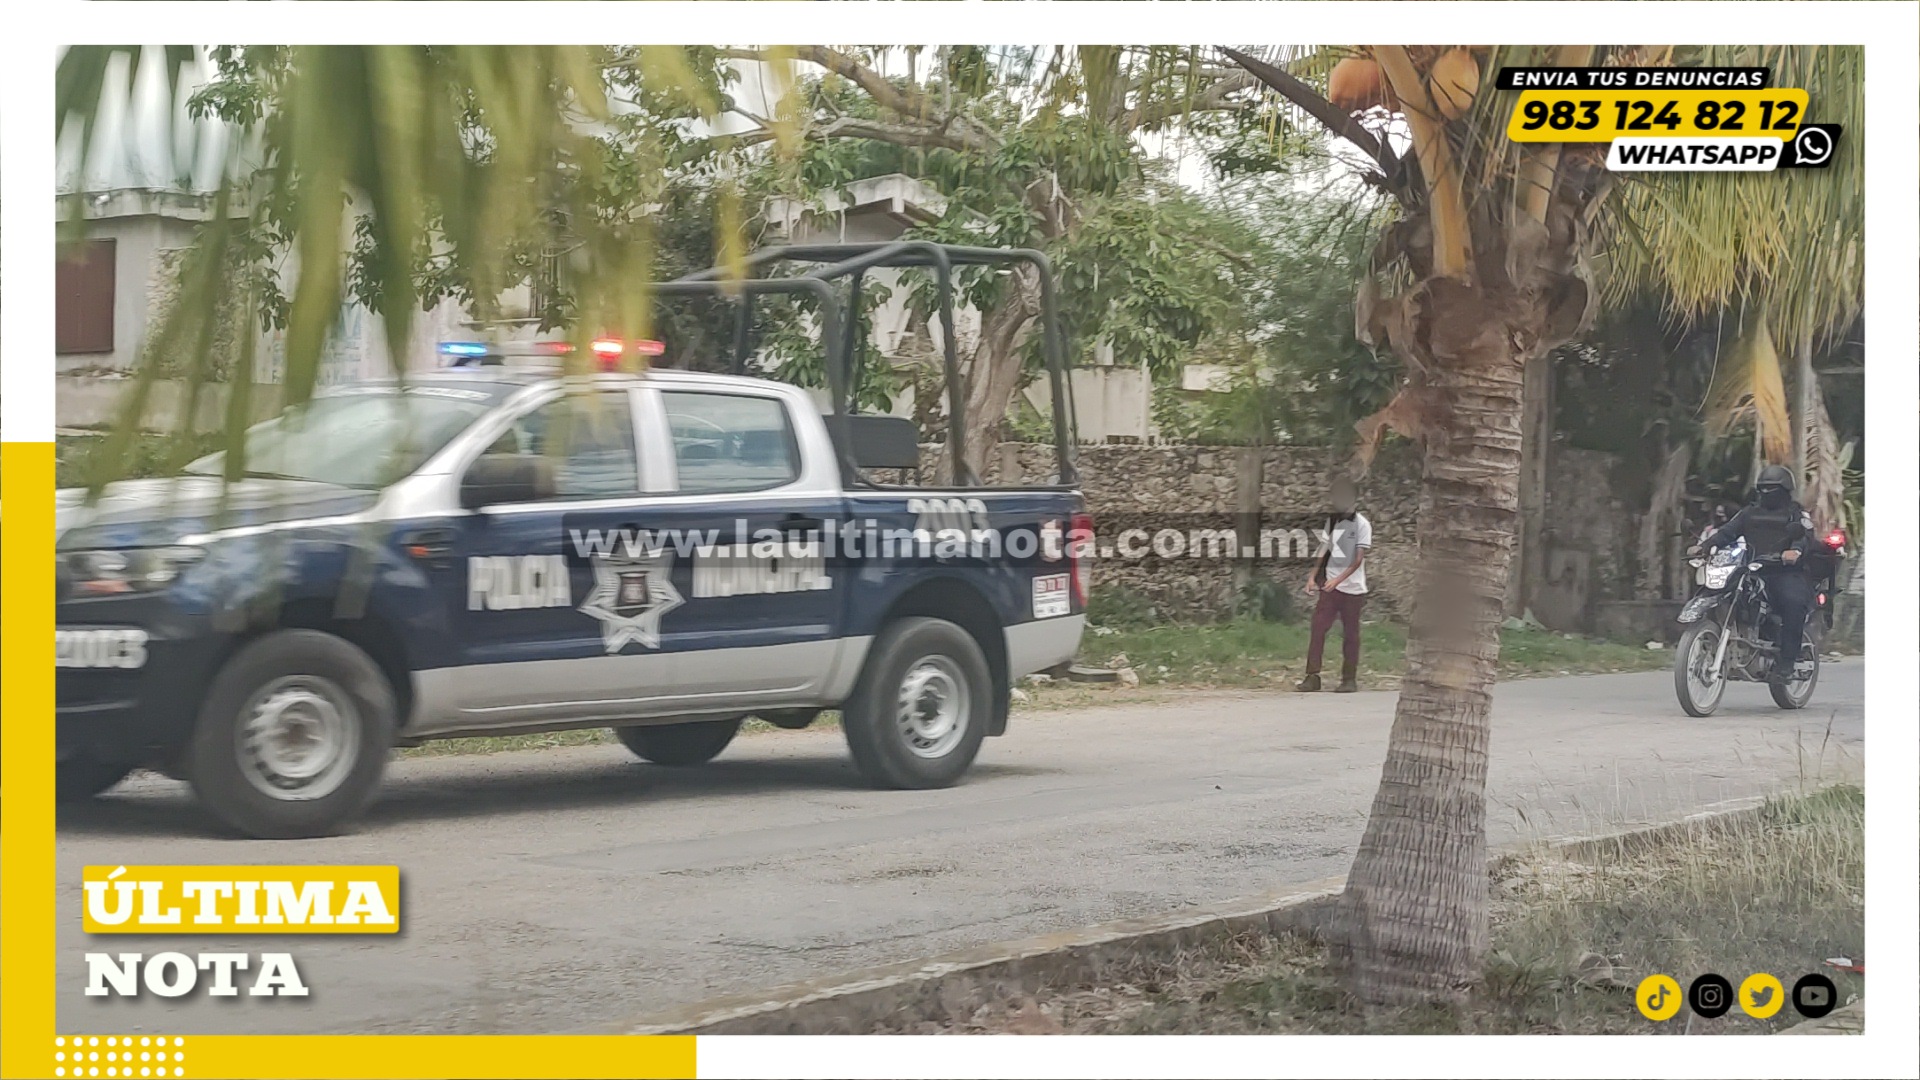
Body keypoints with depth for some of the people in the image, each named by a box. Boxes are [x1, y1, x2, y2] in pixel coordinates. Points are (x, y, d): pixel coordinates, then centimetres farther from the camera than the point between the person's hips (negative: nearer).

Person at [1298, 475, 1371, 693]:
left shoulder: (1362, 524, -8)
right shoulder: (1332, 520, 10)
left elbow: (1358, 560, -13)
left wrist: (1337, 580, -22)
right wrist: (1313, 576, 7)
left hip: (1352, 588, -5)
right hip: (1329, 586, 5)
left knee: (1350, 634, 3)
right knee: (1318, 628, -5)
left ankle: (1349, 679, 11)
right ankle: (1312, 676, -4)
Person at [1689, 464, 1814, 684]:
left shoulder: (1796, 514, 10)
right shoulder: (1750, 513, 23)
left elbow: (1806, 536, -8)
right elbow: (1727, 532, 11)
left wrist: (1795, 550, -32)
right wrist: (1703, 545, -7)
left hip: (1785, 572, -5)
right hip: (1754, 572, 5)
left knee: (1794, 602, -34)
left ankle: (1786, 661, -31)